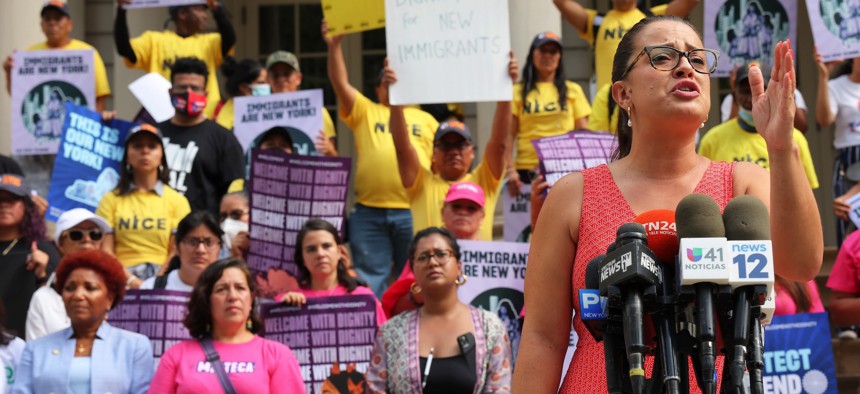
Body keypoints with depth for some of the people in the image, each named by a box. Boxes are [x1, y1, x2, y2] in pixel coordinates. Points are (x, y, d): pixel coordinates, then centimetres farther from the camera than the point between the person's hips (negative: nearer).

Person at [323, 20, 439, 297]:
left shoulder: (425, 120, 18)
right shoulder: (364, 112, 14)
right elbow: (340, 84, 1)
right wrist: (334, 46, -12)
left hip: (413, 212, 0)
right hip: (369, 212, 0)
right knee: (369, 282, 1)